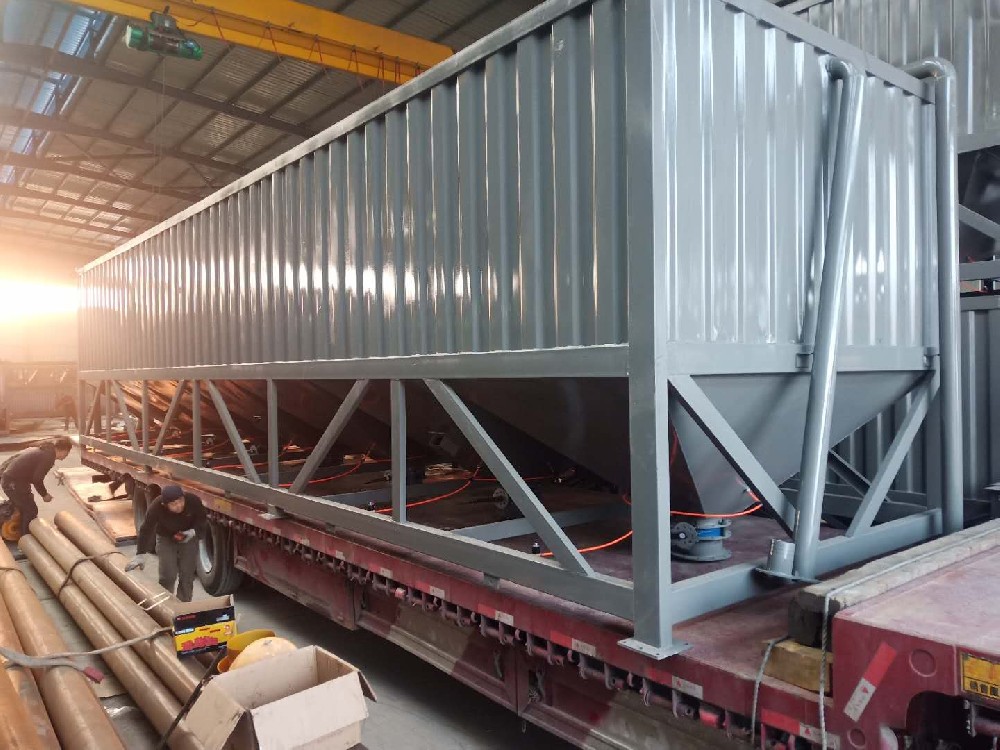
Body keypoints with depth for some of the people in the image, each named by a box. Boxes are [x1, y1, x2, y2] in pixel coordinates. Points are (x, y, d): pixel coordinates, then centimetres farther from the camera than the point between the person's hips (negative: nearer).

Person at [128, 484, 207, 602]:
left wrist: (194, 531, -30)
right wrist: (140, 555, -28)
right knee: (168, 576, -8)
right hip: (166, 539, -1)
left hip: (189, 538, 1)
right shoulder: (156, 507, -33)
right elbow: (146, 530, -25)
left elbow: (202, 520, -12)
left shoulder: (193, 501, -30)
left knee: (187, 576, 2)